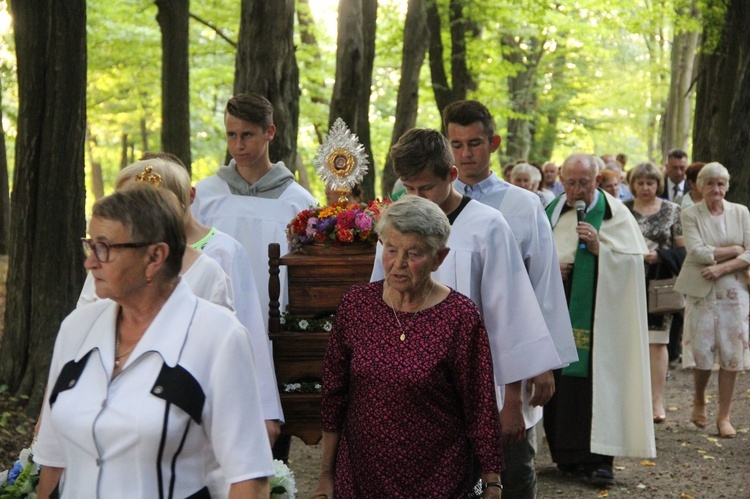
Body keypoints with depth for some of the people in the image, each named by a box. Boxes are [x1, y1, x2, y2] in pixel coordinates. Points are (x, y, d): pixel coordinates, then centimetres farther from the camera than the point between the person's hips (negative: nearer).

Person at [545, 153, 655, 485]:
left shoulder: (614, 214, 0)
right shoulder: (552, 212, 10)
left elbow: (632, 262, -6)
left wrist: (600, 248, -19)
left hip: (596, 314, -4)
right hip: (559, 313, 4)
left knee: (596, 379, -8)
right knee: (561, 380, 4)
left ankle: (599, 458, -5)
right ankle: (567, 454, 14)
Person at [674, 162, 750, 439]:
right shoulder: (690, 214, 0)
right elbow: (697, 252, -12)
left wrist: (722, 267, -13)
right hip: (701, 291, -2)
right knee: (702, 351, -2)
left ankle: (724, 416, 8)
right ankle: (699, 401, 26)